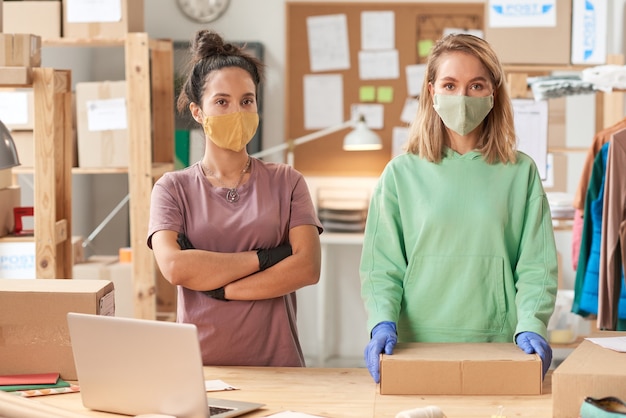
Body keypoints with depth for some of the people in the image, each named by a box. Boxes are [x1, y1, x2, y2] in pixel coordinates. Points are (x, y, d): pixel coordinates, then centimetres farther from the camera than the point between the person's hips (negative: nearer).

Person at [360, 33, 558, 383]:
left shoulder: (521, 173, 7)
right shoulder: (401, 174, 6)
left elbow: (536, 266, 4)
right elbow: (382, 267, 4)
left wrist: (531, 325, -12)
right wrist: (383, 323, -12)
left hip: (499, 350, 0)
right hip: (419, 346, 0)